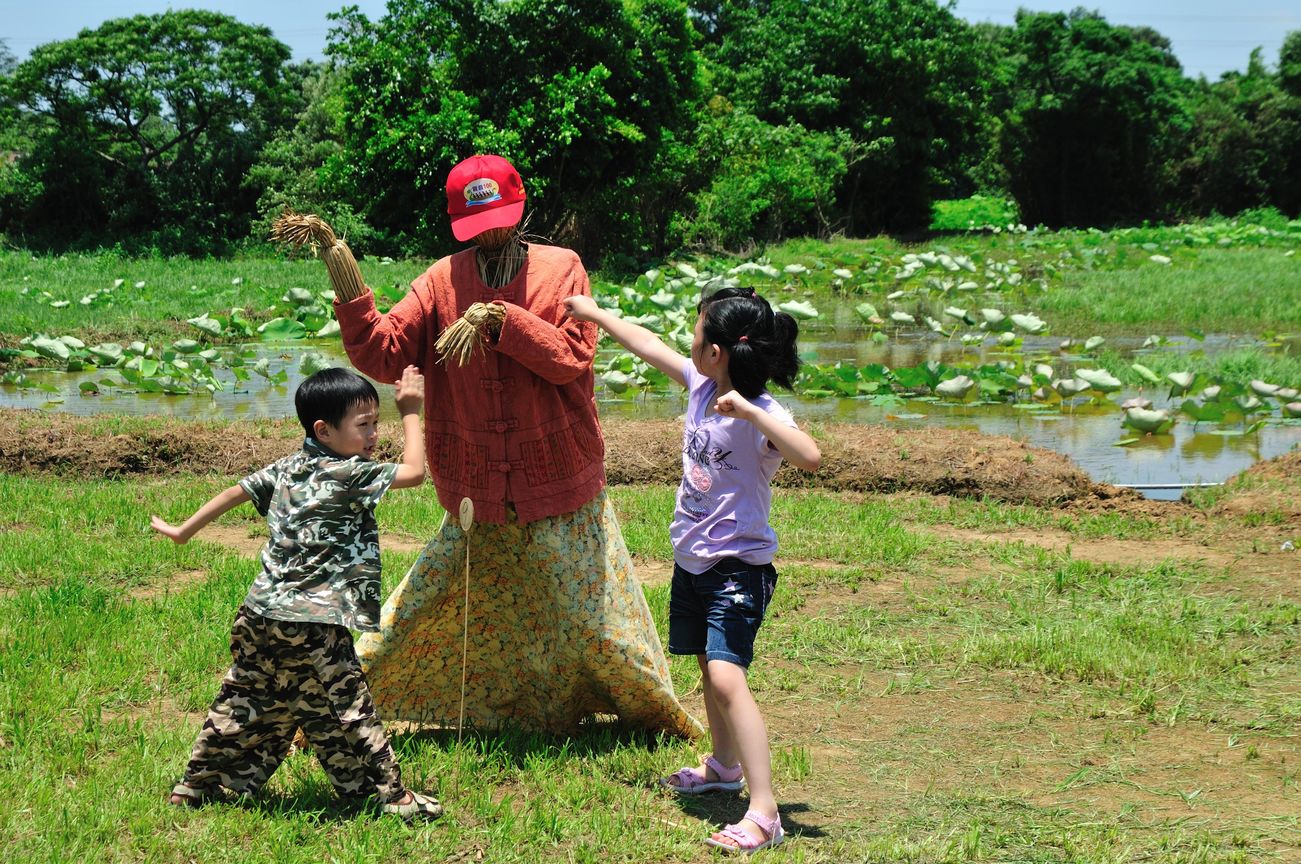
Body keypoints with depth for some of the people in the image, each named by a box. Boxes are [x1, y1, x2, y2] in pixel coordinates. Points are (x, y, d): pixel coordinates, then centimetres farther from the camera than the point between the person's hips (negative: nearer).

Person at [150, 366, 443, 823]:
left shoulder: (285, 469, 12)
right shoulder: (347, 475, -10)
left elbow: (235, 492, 19)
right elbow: (414, 471, -7)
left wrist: (182, 531, 31)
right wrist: (410, 411, 4)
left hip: (260, 615, 7)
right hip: (312, 629, -7)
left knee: (243, 704, 19)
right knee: (345, 710, -1)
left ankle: (196, 785, 27)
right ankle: (389, 793, 6)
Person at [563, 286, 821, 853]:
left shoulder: (760, 415, -23)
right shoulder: (701, 385, 0)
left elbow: (809, 456, -40)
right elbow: (650, 346, 15)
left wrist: (747, 410, -44)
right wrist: (596, 314, 26)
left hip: (738, 567, -9)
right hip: (691, 560, 9)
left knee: (726, 677, -22)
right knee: (708, 668, 24)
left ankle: (764, 814, -23)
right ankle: (724, 766, 47)